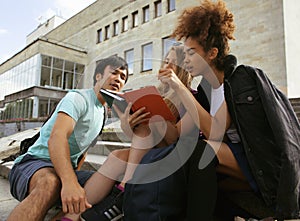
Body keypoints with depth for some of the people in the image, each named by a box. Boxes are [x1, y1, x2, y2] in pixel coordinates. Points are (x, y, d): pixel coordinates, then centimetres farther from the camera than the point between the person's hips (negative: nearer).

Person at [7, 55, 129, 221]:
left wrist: (74, 177, 11)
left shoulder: (102, 112, 16)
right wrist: (69, 182, -42)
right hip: (34, 163, -7)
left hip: (67, 169, 7)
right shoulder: (78, 98, -10)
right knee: (50, 183, -41)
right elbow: (56, 137, -28)